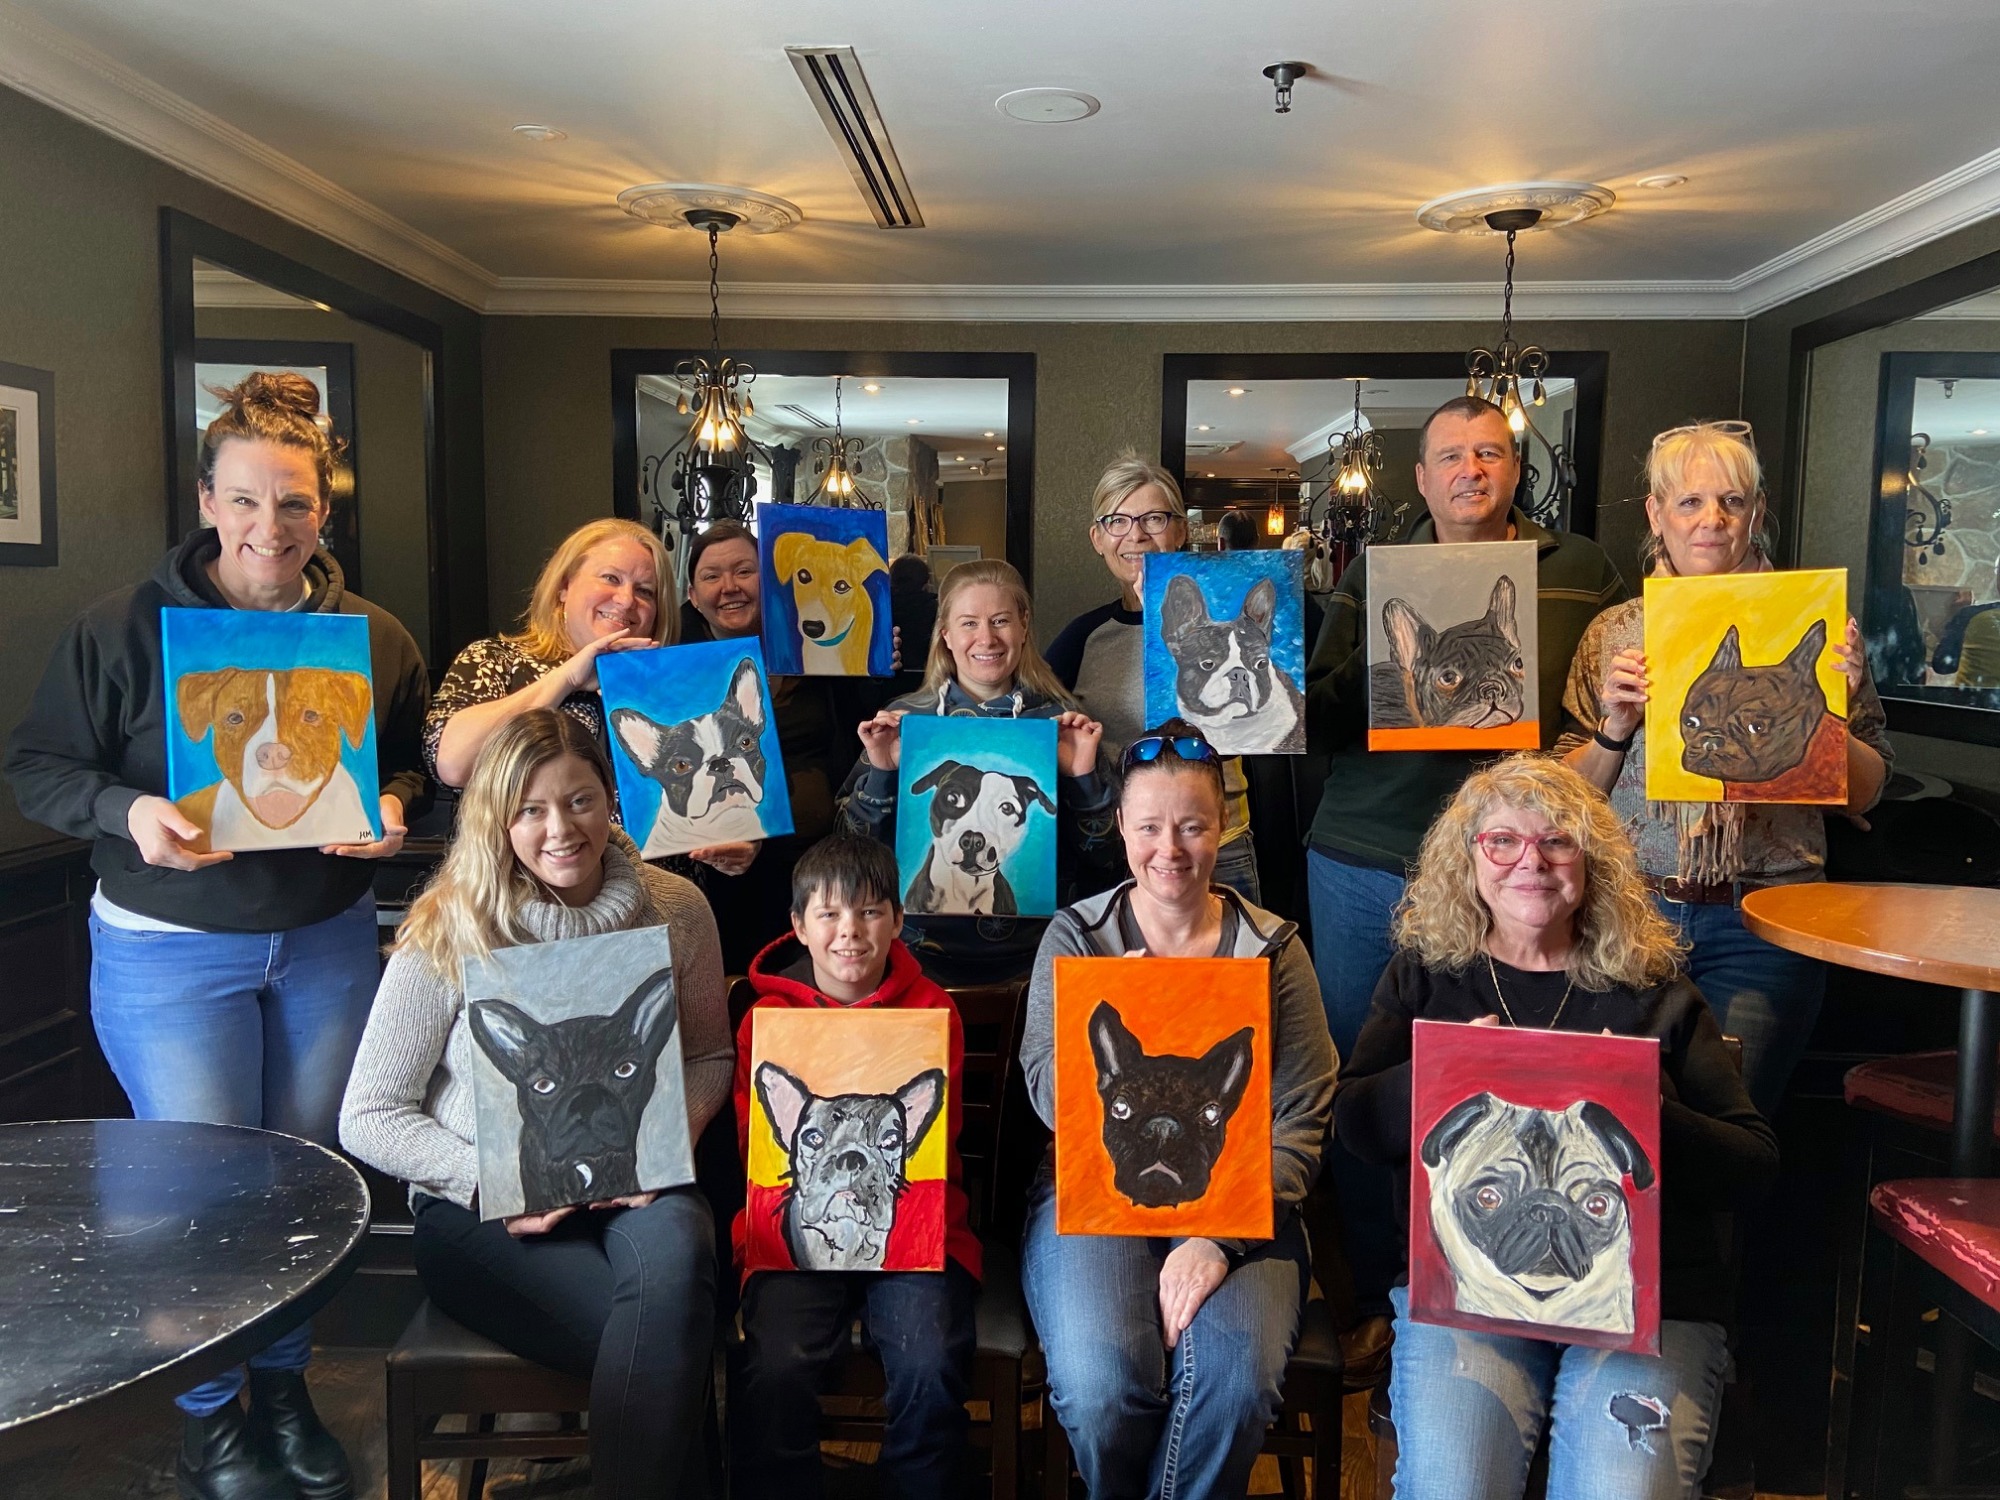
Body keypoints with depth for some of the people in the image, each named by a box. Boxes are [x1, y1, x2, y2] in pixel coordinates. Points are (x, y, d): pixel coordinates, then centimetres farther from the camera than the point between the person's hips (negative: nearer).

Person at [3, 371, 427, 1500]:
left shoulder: (377, 637, 0)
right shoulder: (125, 627, -7)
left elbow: (419, 765, 8)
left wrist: (393, 808, -13)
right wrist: (128, 812, -21)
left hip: (328, 942, 3)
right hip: (170, 952, -2)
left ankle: (286, 1385, 35)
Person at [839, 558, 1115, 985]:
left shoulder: (1061, 722, 6)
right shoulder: (903, 720, 7)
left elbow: (1100, 854, 7)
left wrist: (1084, 776, -9)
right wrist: (880, 773, -10)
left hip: (1032, 953, 1)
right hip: (923, 952, 0)